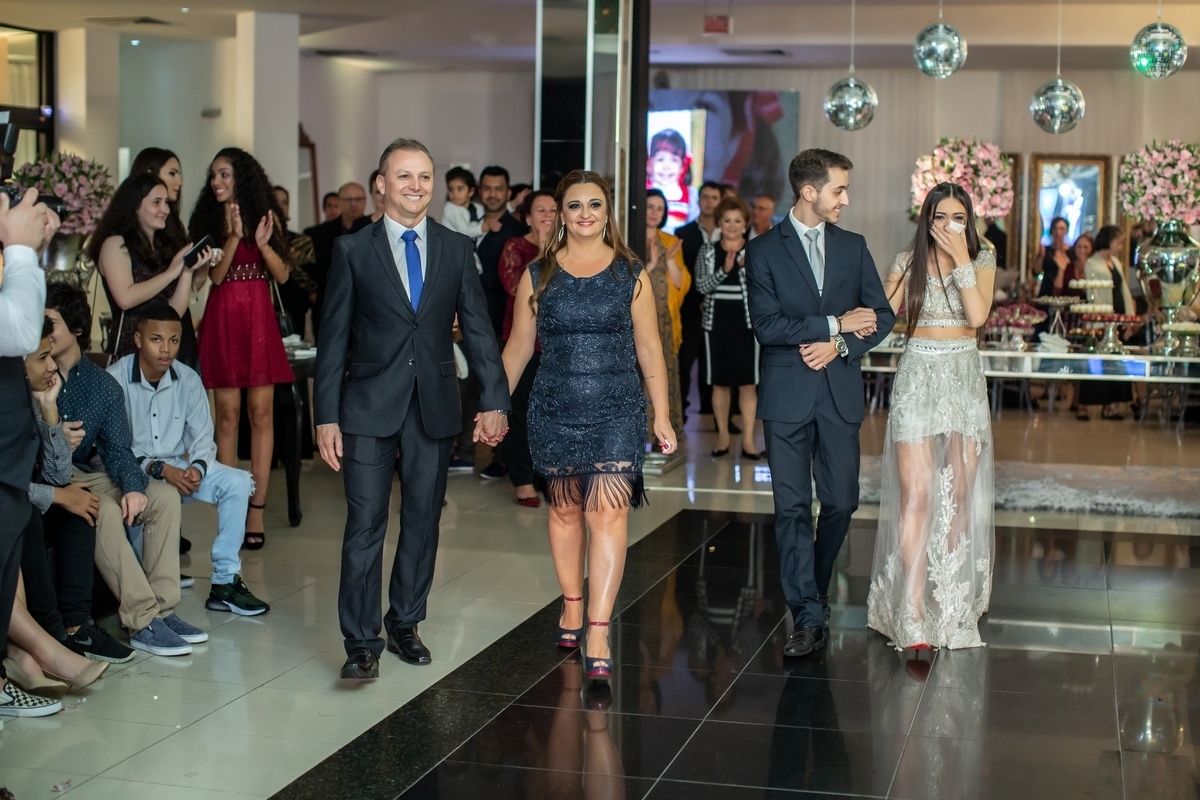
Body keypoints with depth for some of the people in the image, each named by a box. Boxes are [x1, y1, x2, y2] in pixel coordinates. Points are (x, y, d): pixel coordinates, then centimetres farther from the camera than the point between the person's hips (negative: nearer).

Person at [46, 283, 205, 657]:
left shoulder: (102, 384, 6)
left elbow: (117, 449, 2)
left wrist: (132, 486, -18)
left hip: (86, 472, 6)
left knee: (165, 496, -11)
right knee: (104, 510, -32)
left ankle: (162, 609, -11)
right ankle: (142, 621, -30)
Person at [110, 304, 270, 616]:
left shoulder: (188, 380, 1)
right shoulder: (116, 380, -12)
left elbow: (203, 438, 3)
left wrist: (196, 468, -19)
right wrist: (157, 469, -25)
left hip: (179, 467, 5)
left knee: (238, 482, -16)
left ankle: (225, 581, -15)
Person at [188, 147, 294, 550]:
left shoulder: (265, 215, 7)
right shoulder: (208, 221, 6)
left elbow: (282, 274, 1)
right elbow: (216, 275, -5)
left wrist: (263, 243, -15)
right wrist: (234, 236, -17)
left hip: (259, 319, 0)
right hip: (223, 320, 0)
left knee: (260, 412, -4)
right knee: (228, 414, -1)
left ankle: (256, 509, -3)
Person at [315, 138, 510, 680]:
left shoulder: (457, 250, 6)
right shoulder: (353, 250, 1)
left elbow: (478, 330, 5)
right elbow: (333, 338, 0)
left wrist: (495, 401, -3)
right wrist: (326, 416, -5)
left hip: (434, 407, 2)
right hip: (370, 407, -2)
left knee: (423, 520, 10)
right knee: (365, 524, -3)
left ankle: (405, 624, 25)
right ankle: (362, 641, 4)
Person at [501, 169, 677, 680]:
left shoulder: (631, 274, 3)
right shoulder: (538, 275, 5)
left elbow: (649, 350, 4)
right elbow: (518, 347, 9)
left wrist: (662, 416, 2)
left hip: (616, 411, -2)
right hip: (554, 410, 2)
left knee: (607, 514, -10)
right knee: (564, 509, 12)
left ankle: (598, 634, -12)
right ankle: (572, 606, 31)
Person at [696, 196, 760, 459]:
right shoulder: (708, 251, 5)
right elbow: (702, 285, -5)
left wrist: (748, 267, -21)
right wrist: (724, 270, -20)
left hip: (747, 322, -1)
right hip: (717, 322, 1)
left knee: (748, 382, -2)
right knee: (720, 382, 5)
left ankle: (748, 439, 0)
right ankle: (723, 435, 14)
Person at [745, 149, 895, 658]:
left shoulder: (853, 247, 11)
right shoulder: (763, 250, -1)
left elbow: (882, 315, 9)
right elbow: (766, 326, -10)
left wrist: (840, 346, -8)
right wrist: (834, 324, -11)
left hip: (840, 392, 3)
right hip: (787, 395, -3)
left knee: (840, 503, 5)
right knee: (792, 507, -3)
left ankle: (813, 590, 28)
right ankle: (808, 617, 2)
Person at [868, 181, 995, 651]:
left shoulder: (981, 261, 4)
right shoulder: (908, 262, 3)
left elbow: (978, 316, -12)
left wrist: (960, 259, -14)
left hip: (965, 378, 2)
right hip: (918, 376, -2)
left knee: (960, 493, 7)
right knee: (916, 493, -9)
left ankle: (951, 597, 22)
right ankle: (913, 609, -10)